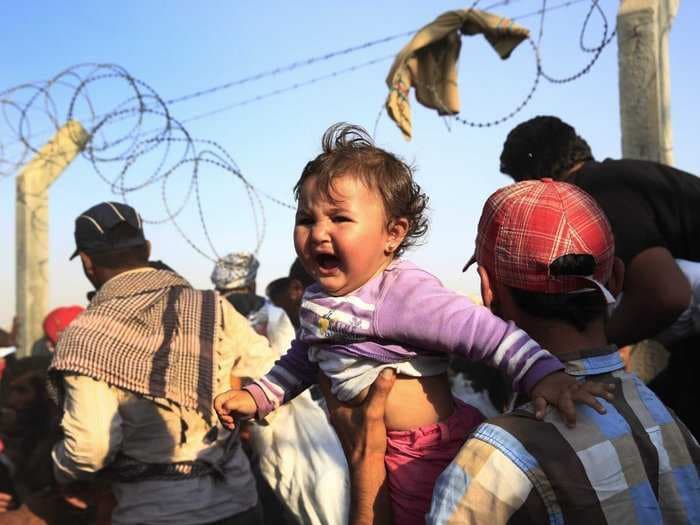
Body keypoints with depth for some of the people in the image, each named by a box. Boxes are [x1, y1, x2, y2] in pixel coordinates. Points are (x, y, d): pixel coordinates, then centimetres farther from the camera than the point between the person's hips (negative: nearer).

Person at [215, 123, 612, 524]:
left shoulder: (404, 292, -24)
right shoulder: (317, 300, 2)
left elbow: (483, 330, -30)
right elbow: (303, 359, 20)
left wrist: (544, 374, -41)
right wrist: (257, 396, 16)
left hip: (428, 453, -7)